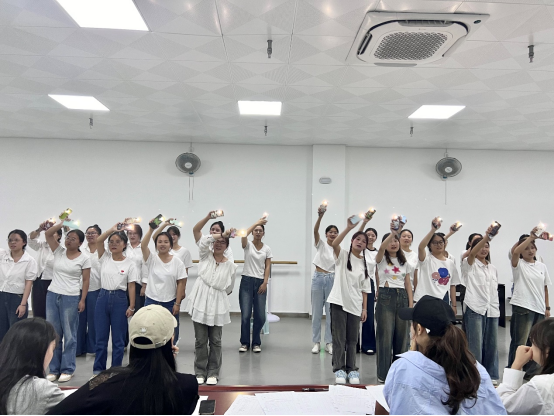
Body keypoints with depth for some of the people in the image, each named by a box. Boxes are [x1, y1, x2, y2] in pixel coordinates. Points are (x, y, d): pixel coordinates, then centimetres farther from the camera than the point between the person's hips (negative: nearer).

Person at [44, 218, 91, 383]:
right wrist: (62, 223, -7)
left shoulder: (84, 258, -5)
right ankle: (54, 369, 21)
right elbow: (48, 234, -2)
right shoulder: (59, 251, 6)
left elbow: (86, 280, -4)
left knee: (69, 335, 4)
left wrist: (82, 300, -8)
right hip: (52, 295, 4)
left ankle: (67, 369, 14)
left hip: (71, 298, -4)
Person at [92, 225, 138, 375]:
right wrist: (113, 229, -12)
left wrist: (131, 307, -6)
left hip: (120, 299, -2)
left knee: (118, 339, 6)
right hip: (103, 297, 2)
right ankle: (98, 369, 23)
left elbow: (131, 286, -3)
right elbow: (99, 240, -12)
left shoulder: (129, 263, -3)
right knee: (101, 337, 9)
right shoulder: (105, 258, 4)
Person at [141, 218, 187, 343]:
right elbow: (143, 246, -20)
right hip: (151, 301, 0)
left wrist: (177, 303, -5)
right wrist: (151, 229, -28)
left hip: (170, 303, 0)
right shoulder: (152, 259, -1)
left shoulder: (177, 262, -1)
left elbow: (181, 283, -1)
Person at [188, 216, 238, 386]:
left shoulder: (231, 266, -1)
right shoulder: (205, 255, -1)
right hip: (200, 303, 0)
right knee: (200, 340, 7)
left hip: (218, 306, 0)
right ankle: (200, 373, 19)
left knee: (215, 341, 7)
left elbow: (229, 289, 9)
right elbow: (197, 232, -16)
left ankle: (213, 373, 20)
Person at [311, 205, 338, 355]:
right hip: (318, 278, -1)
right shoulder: (321, 244, -2)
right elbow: (315, 230, -21)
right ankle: (316, 342, 16)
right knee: (316, 312, 5)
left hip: (332, 280, 1)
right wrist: (320, 216, -37)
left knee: (331, 312, 5)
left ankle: (329, 342, 17)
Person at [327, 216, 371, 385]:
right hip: (339, 302, -3)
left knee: (352, 339, 10)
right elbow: (334, 244, -25)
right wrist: (349, 228, -32)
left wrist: (365, 308, 4)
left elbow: (364, 289, 10)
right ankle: (339, 369, 12)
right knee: (339, 338, 1)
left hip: (355, 305, 4)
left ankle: (351, 369, 21)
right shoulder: (343, 255, 0)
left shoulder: (364, 264, 10)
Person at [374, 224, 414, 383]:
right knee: (385, 336, -3)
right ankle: (383, 374, 7)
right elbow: (381, 248, -22)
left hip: (402, 297, 4)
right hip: (385, 297, -4)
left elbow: (408, 284, 11)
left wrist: (411, 305, 3)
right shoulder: (381, 260, 1)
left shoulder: (405, 263, 14)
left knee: (402, 336, 6)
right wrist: (393, 233, -35)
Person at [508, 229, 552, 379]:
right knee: (519, 343, -3)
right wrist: (530, 237, -25)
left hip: (539, 309, 5)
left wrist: (547, 307, 11)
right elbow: (515, 252, -24)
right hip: (522, 307, -5)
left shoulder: (542, 266, 12)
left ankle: (532, 372, 26)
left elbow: (545, 288, 14)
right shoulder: (518, 264, -2)